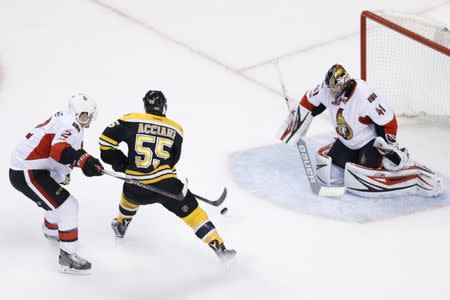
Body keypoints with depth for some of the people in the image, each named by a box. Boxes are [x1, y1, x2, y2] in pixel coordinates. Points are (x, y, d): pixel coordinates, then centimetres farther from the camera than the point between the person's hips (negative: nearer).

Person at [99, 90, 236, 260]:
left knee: (129, 193, 36)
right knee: (192, 212, 7)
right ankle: (219, 247, 0)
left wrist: (118, 161, 15)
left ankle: (121, 225, 56)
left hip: (137, 190, 1)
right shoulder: (175, 129, 7)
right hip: (166, 185, -1)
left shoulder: (131, 120, 1)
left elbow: (106, 139, 2)